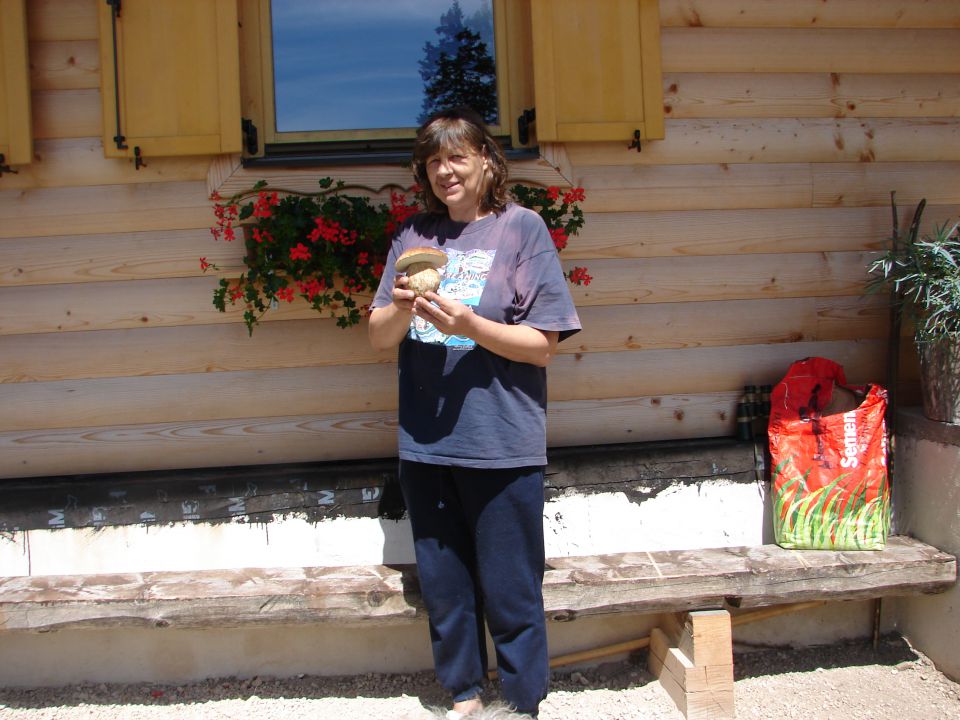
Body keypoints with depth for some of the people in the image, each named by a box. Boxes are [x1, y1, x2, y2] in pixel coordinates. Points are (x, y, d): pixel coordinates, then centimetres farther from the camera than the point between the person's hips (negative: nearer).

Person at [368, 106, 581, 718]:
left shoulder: (523, 228, -3)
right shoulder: (414, 236, 10)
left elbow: (543, 345, -7)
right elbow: (380, 337, 8)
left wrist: (468, 324, -20)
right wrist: (400, 307, -13)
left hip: (501, 444, -4)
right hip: (425, 444, 4)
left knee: (509, 589, 5)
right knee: (443, 586, 15)